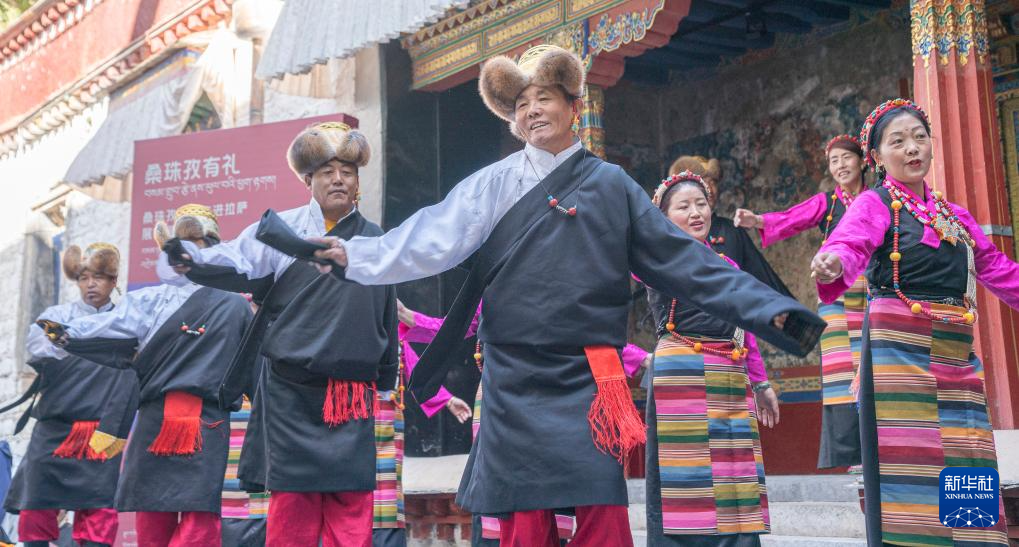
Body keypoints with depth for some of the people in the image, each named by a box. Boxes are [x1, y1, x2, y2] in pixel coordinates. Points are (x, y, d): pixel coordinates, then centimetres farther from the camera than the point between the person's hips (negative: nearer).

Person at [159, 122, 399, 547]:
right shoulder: (282, 229, 3)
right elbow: (236, 266, -11)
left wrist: (386, 380, 19)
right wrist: (186, 258, -31)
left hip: (353, 394, 2)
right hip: (291, 390, -2)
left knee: (352, 503, 1)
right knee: (292, 499, 1)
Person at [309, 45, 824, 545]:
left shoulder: (610, 185, 7)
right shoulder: (496, 184, 6)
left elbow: (684, 260, 6)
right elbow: (434, 237, -3)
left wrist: (770, 309, 1)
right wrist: (354, 254, -17)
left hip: (588, 383, 0)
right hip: (515, 384, 0)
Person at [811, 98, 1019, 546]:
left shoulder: (955, 216, 19)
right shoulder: (876, 204, -1)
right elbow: (849, 244, -21)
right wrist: (833, 264, -43)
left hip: (958, 351, 6)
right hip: (899, 344, -6)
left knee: (965, 469, 6)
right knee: (909, 467, -10)